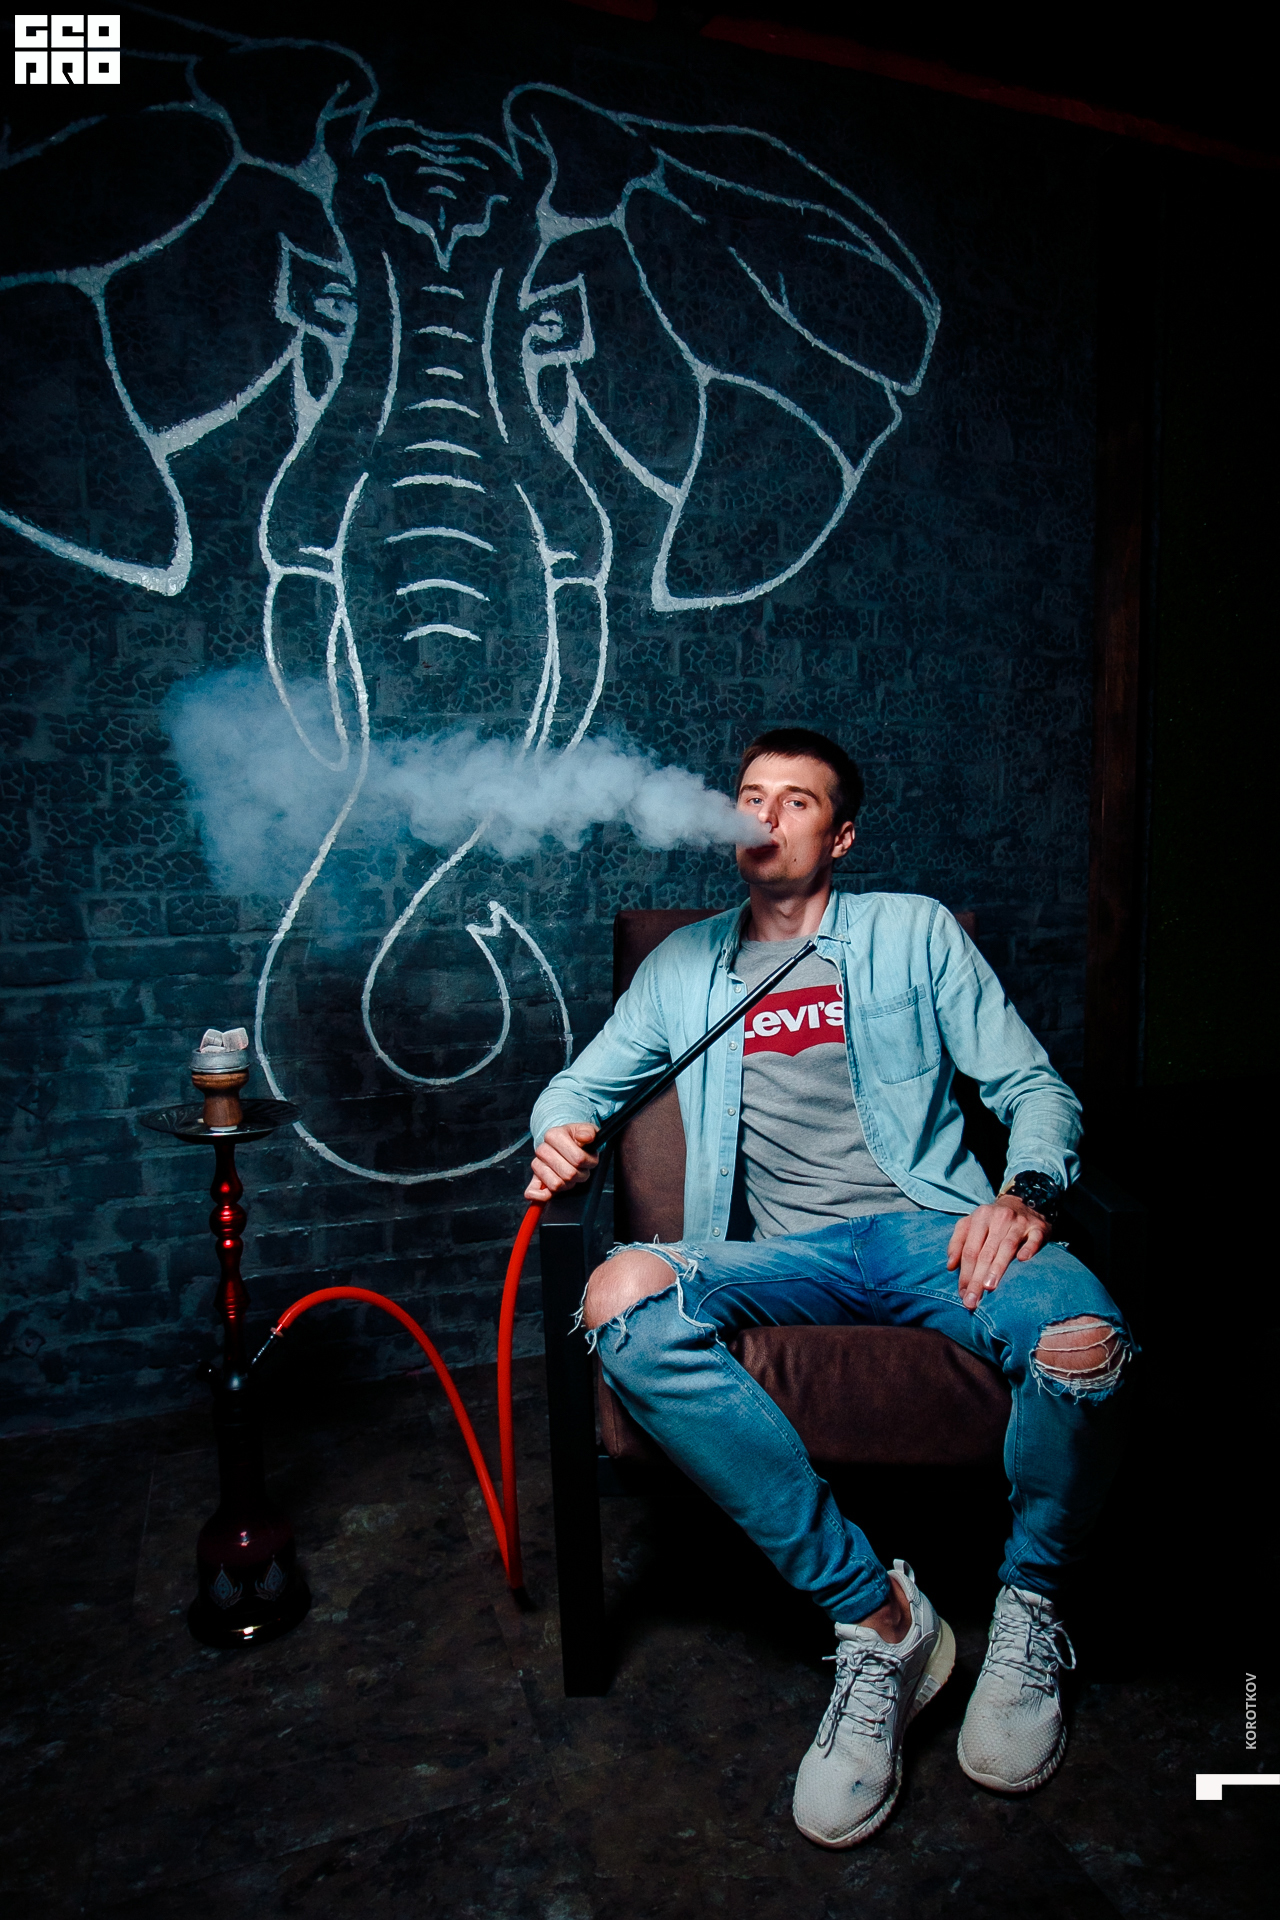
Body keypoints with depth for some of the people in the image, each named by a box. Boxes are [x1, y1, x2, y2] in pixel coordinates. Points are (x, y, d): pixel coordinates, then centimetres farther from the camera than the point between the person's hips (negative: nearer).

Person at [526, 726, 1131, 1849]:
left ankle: (1029, 1610, 1)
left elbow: (1036, 1089, 11)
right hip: (790, 1259, 1)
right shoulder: (685, 964, 19)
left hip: (934, 1229, -1)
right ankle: (877, 1617, -18)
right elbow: (582, 1085, 23)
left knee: (1083, 1345, -33)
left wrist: (1025, 1190, -11)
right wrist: (559, 1135, -3)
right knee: (625, 1297, -30)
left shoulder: (915, 930, 14)